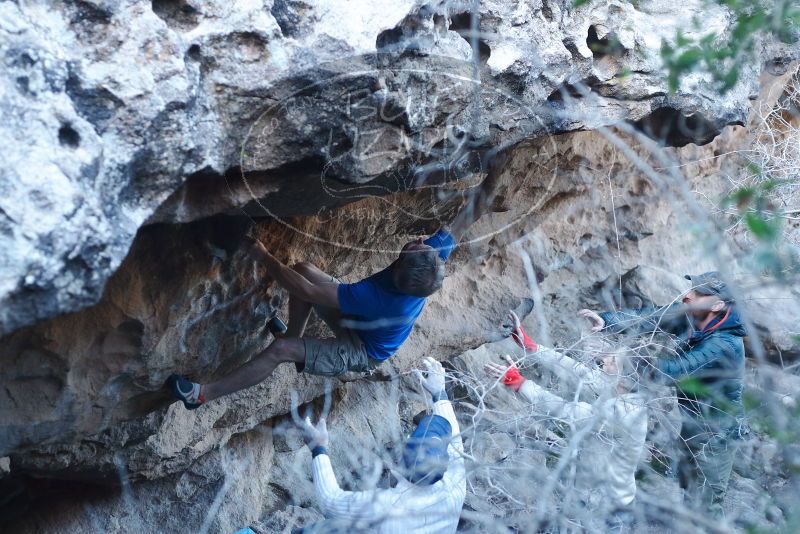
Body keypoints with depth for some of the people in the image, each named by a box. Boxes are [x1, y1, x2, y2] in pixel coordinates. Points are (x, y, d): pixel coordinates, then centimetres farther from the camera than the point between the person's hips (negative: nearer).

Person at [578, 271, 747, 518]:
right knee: (689, 491, 25)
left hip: (715, 436, -8)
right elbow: (650, 317, -15)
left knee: (704, 506, 3)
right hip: (693, 427, 8)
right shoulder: (689, 316, -8)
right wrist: (607, 320, -32)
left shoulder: (724, 345, -32)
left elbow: (676, 370, -34)